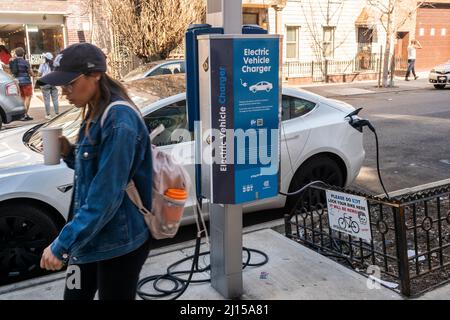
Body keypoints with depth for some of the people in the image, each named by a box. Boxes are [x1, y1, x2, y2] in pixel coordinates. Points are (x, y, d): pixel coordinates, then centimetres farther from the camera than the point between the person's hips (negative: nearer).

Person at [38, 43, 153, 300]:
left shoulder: (119, 121, -23)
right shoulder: (94, 115, 7)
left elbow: (106, 196, -25)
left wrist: (62, 245, -20)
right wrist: (69, 152, -1)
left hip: (119, 243, -9)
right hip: (89, 237, 9)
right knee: (76, 295, 20)